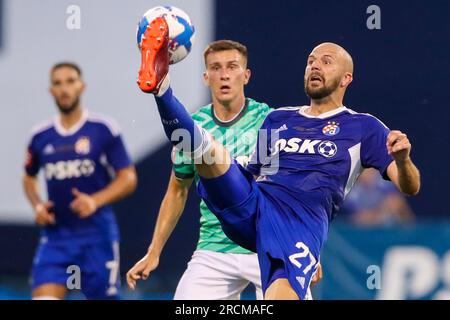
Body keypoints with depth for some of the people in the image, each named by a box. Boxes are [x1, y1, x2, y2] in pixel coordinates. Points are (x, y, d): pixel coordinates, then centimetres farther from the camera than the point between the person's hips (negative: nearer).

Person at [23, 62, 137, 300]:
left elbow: (128, 178, -3)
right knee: (43, 297, -13)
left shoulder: (104, 130, -3)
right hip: (55, 237, 2)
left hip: (97, 235, -2)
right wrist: (37, 205, 3)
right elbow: (29, 178, 24)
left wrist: (95, 201, -18)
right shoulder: (40, 137, 8)